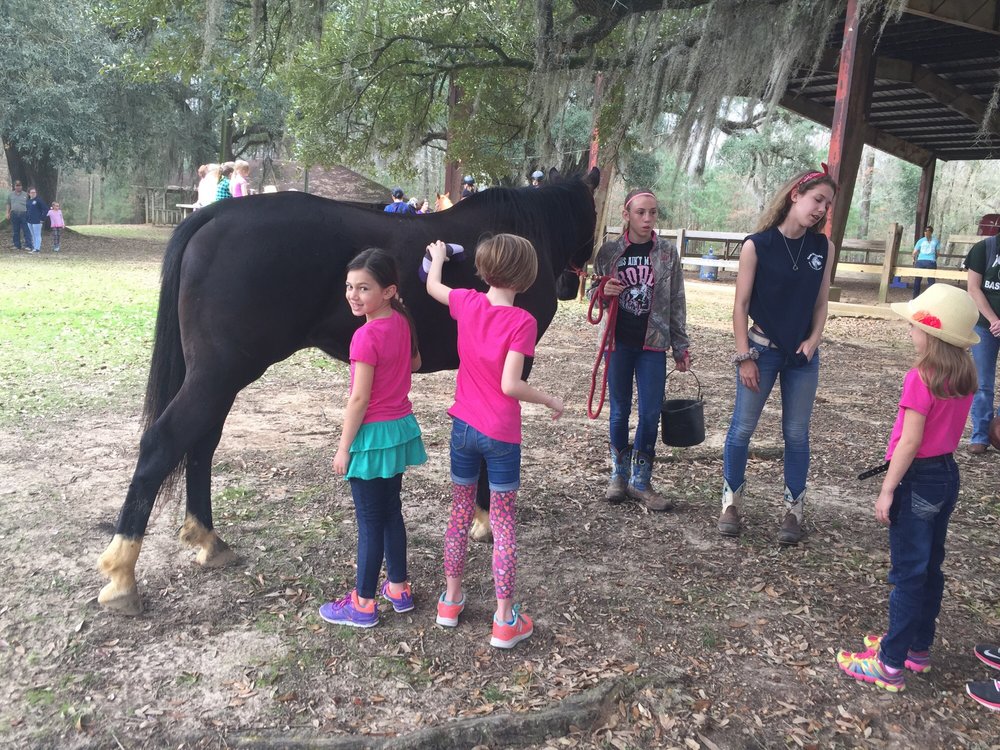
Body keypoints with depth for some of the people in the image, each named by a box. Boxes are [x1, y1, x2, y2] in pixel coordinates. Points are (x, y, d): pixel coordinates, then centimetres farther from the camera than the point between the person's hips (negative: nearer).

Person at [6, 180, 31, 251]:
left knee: (26, 230, -7)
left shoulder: (25, 194, 7)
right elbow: (8, 204, 17)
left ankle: (28, 245, -8)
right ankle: (17, 245, 13)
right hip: (14, 214, 3)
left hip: (23, 214, -3)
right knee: (15, 231, 6)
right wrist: (8, 213, 9)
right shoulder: (10, 194, 14)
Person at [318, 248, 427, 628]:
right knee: (391, 511, 20)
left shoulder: (366, 336, -23)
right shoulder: (402, 321, 0)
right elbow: (415, 363, 18)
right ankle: (398, 588, 32)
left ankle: (363, 603, 18)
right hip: (401, 426, 8)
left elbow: (359, 399, -20)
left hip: (373, 435, -8)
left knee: (370, 521, 4)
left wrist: (343, 448, -12)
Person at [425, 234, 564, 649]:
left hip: (463, 427, 4)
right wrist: (551, 401, -7)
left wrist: (438, 256, 36)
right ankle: (505, 620, 14)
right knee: (503, 524, 6)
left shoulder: (467, 303, -4)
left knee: (460, 513, 19)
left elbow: (432, 286, 17)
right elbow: (510, 386, -22)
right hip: (501, 436, -4)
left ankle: (451, 600, 31)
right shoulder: (523, 322, -18)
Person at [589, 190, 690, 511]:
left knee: (651, 413, 1)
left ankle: (640, 481, 15)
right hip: (619, 342, 0)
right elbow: (594, 293, 10)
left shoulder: (667, 252, -1)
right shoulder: (609, 251, -1)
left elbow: (676, 302, 3)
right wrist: (603, 292, -14)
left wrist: (681, 346, 2)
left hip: (653, 343, 0)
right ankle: (619, 476, 24)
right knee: (619, 411, 9)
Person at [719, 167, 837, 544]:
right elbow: (741, 305, -8)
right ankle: (731, 502, 20)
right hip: (762, 350, -3)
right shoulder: (757, 245, -10)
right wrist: (744, 357, -10)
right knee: (742, 429, 4)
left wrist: (813, 341, -6)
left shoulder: (823, 247, 1)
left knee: (797, 433, 9)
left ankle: (793, 510, 20)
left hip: (803, 356, 3)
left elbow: (820, 304, 9)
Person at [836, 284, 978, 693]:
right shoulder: (966, 375, 2)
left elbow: (910, 441, -21)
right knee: (930, 567, 18)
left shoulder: (921, 377, -22)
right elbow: (952, 430, 9)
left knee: (908, 573, -1)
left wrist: (887, 489, -16)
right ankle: (918, 647, 32)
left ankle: (890, 665, 8)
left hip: (919, 479, -8)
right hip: (948, 474, 8)